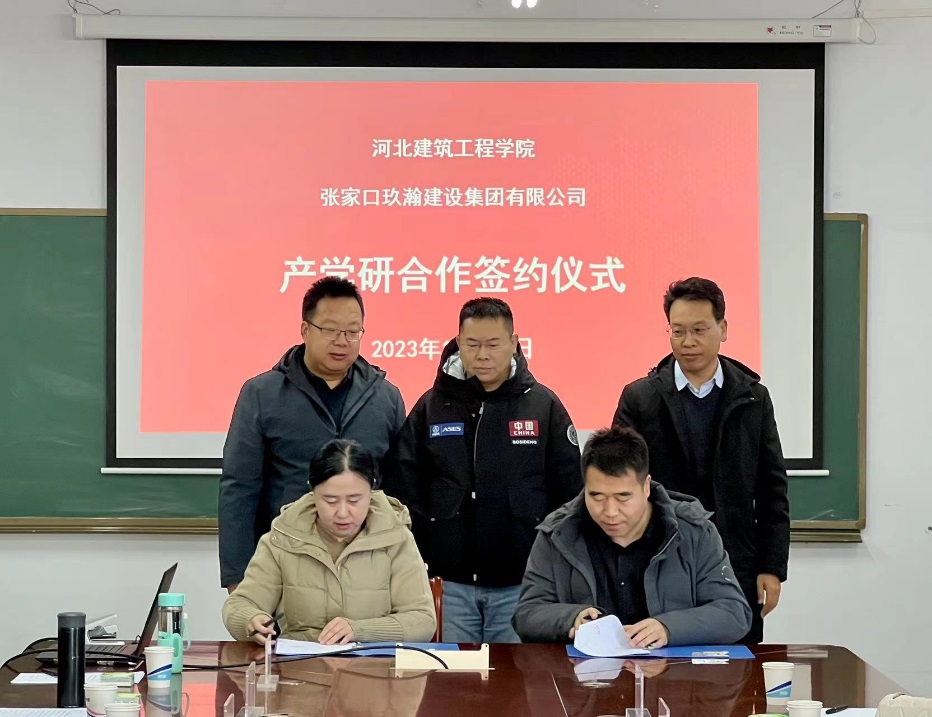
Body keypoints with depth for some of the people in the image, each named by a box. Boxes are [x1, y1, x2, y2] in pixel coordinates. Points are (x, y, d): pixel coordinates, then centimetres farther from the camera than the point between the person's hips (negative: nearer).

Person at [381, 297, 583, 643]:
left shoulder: (544, 406, 2)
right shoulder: (432, 407, 5)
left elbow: (569, 492, 3)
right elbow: (403, 491, 4)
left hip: (520, 584, -1)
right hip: (449, 584, 1)